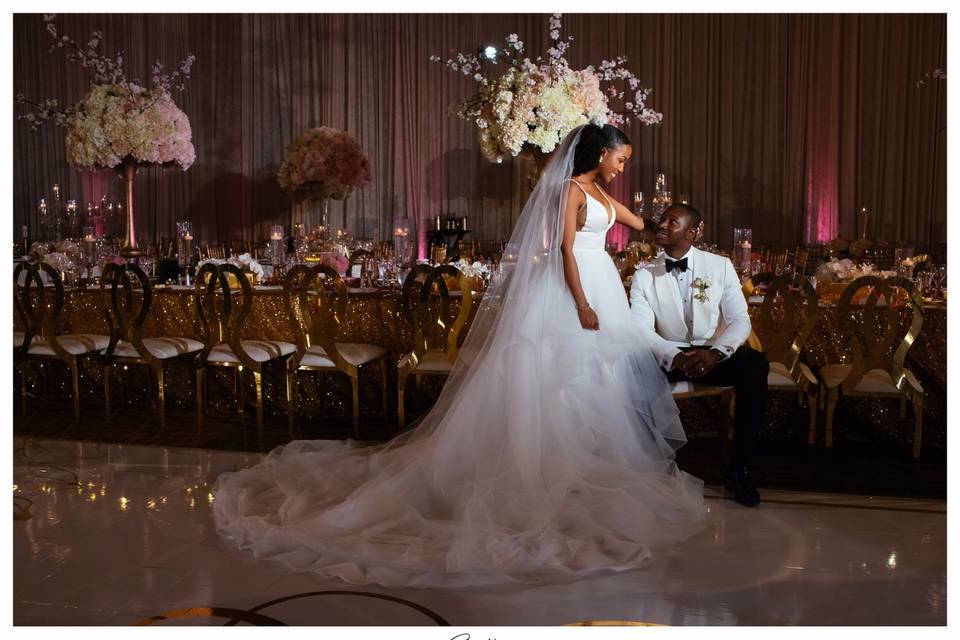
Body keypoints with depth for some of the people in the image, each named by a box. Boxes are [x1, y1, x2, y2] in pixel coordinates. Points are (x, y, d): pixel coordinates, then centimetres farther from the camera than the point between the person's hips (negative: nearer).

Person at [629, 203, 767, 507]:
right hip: (669, 355, 0)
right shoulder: (644, 275, 0)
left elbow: (740, 320, -5)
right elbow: (642, 329, -11)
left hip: (715, 353, 0)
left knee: (756, 365, -31)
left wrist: (715, 353, -26)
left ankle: (739, 467, -18)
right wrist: (675, 358, -30)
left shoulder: (720, 266, 1)